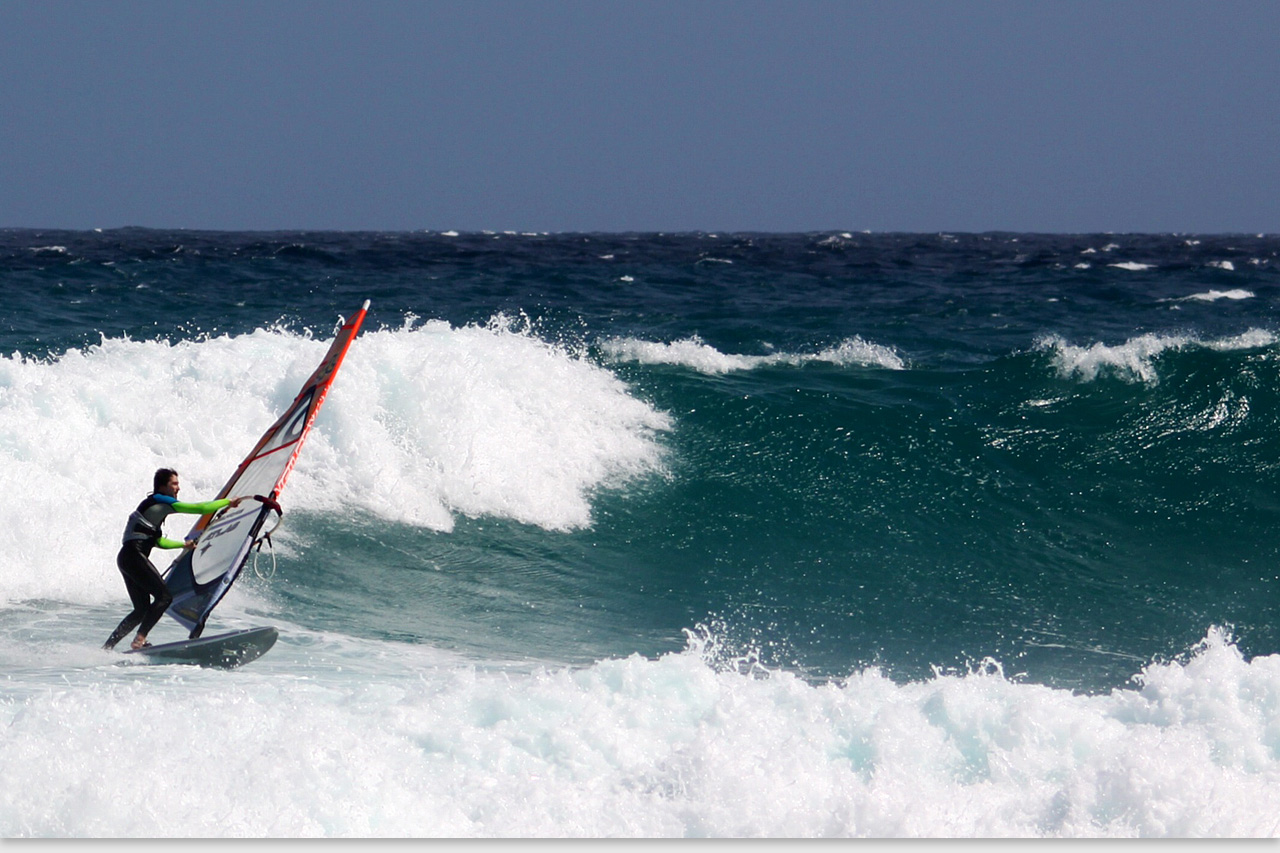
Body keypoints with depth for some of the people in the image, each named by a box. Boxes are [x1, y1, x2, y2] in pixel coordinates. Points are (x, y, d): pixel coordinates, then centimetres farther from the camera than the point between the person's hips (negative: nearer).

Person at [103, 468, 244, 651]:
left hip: (126, 558, 10)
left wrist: (184, 545, 40)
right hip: (134, 555, -10)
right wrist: (229, 502, 1)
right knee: (164, 596, -13)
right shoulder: (160, 501, -5)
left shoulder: (155, 506, 24)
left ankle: (107, 647, 11)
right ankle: (140, 639, -21)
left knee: (142, 610, 12)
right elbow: (200, 509, -9)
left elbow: (158, 541, 35)